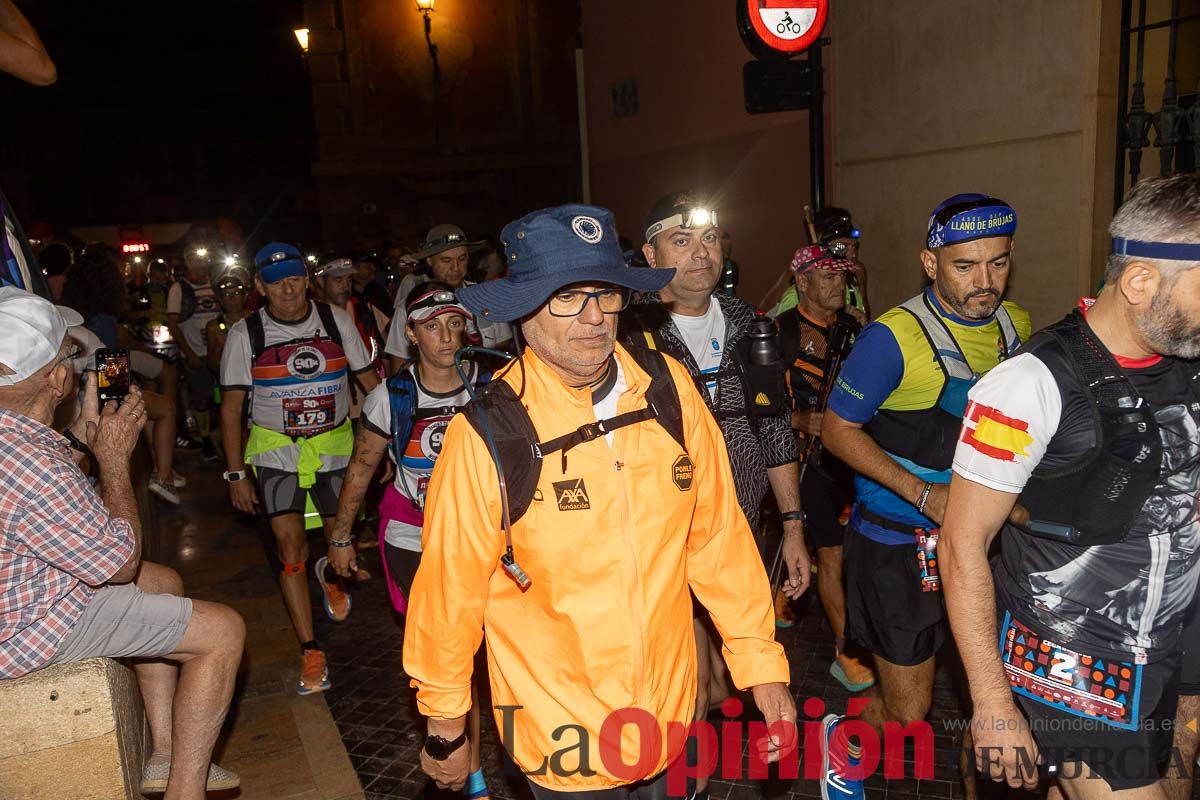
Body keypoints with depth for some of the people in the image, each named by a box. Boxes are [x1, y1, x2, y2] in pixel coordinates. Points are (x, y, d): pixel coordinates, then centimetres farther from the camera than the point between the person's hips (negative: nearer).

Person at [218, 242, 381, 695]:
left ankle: (330, 577, 45)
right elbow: (231, 407, 0)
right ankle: (310, 652, 0)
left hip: (335, 445, 1)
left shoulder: (336, 322, -3)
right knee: (291, 546, -9)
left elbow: (370, 381, 3)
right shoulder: (245, 335, -5)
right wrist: (236, 475, -4)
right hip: (276, 449, -1)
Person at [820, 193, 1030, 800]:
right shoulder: (894, 337, -18)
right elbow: (838, 428, -13)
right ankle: (842, 740, 36)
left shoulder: (1018, 328, 3)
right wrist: (921, 493, -22)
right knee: (907, 713, 4)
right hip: (899, 544, -5)